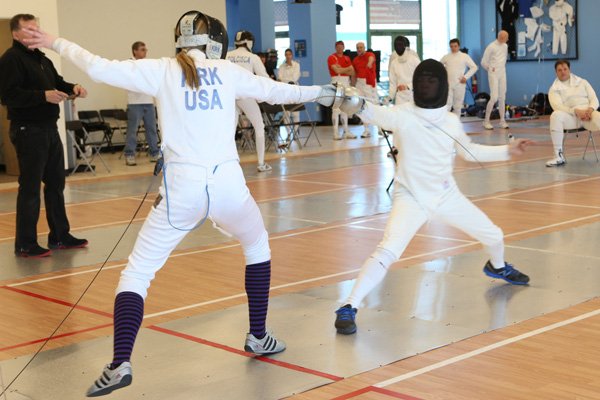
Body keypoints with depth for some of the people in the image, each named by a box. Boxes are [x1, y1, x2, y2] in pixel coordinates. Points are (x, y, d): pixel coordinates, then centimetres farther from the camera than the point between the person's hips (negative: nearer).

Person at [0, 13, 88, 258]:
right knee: (30, 187, -5)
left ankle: (60, 236, 25)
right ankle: (25, 245, 3)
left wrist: (72, 88, 1)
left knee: (56, 183, 14)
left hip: (49, 128, 9)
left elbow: (57, 82, 24)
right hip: (27, 130, -9)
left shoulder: (42, 59, 17)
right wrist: (44, 96, -27)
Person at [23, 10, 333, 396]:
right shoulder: (227, 71, 10)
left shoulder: (162, 70, 5)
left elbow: (99, 68, -2)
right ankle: (258, 336, 32)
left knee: (136, 274, 6)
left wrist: (56, 43, 12)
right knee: (258, 247, 31)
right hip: (227, 184, 2)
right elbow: (277, 92, 20)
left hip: (182, 188, -1)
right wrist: (321, 92, 37)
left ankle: (120, 364, -13)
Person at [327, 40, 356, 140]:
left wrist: (342, 70, -9)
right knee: (336, 108, -9)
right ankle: (336, 133, -9)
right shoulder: (331, 57, -2)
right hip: (337, 83, -6)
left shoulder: (347, 58, 16)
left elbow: (352, 72, 6)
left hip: (346, 83, 6)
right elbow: (337, 70, -15)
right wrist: (348, 68, -1)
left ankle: (346, 131, 14)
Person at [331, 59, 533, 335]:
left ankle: (497, 266, 53)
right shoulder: (402, 115, -17)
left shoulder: (450, 121, -2)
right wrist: (356, 103, -58)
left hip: (446, 196, 5)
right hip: (411, 198, -5)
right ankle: (348, 308, -20)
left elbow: (469, 152, 15)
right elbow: (375, 113, -37)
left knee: (493, 236, 17)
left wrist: (507, 150, 8)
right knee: (387, 253, -28)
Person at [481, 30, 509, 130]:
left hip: (502, 74, 6)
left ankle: (502, 121, 13)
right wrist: (490, 69, 5)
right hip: (493, 75, -6)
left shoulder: (505, 46, 7)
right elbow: (483, 62, -7)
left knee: (502, 98, 7)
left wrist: (501, 68, 13)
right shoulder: (491, 47, -13)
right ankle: (486, 121, -2)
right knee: (494, 97, -12)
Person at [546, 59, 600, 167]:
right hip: (570, 116, -1)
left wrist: (590, 109, -13)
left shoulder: (582, 82, 19)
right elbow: (558, 107, -6)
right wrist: (576, 111, -21)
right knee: (556, 115, -35)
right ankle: (559, 157, -31)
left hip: (588, 113, 1)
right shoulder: (554, 89, 11)